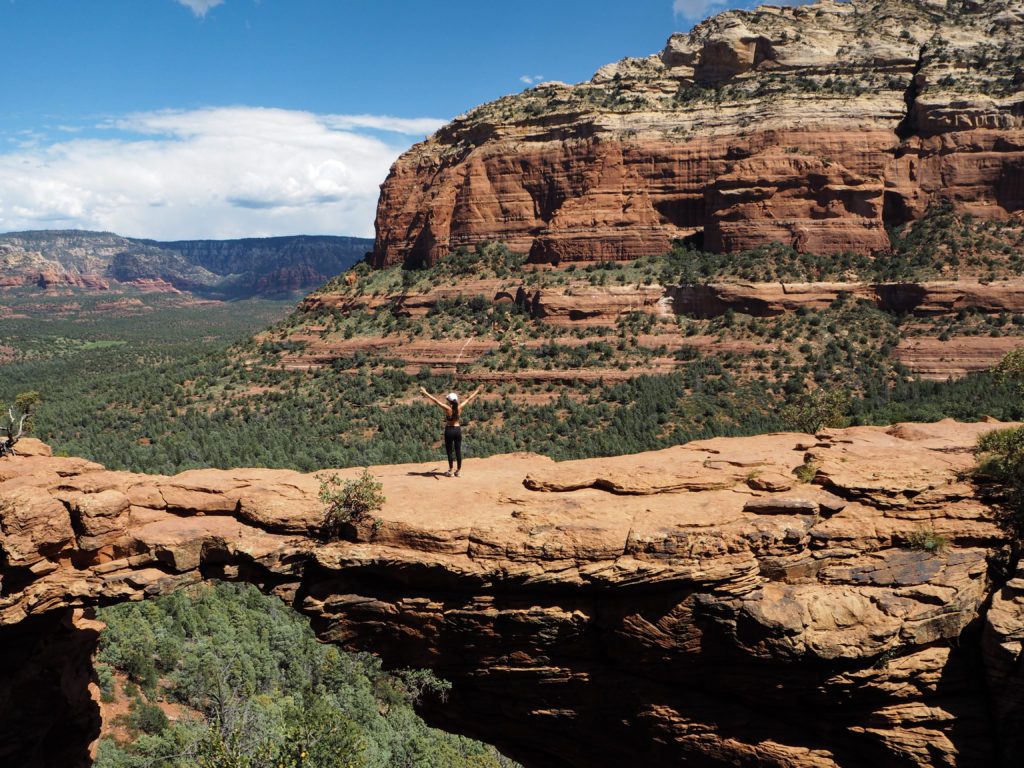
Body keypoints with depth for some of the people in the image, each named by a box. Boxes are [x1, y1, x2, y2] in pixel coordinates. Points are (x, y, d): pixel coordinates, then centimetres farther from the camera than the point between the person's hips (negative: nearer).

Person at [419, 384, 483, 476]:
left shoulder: (448, 408, -15)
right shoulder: (459, 407, -5)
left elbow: (436, 400, -14)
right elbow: (469, 399, 6)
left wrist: (425, 392, -9)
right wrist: (477, 390, 17)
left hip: (449, 430, -3)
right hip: (458, 429, 4)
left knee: (449, 451, 4)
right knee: (458, 450, 7)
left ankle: (450, 471, 6)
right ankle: (459, 471, 12)